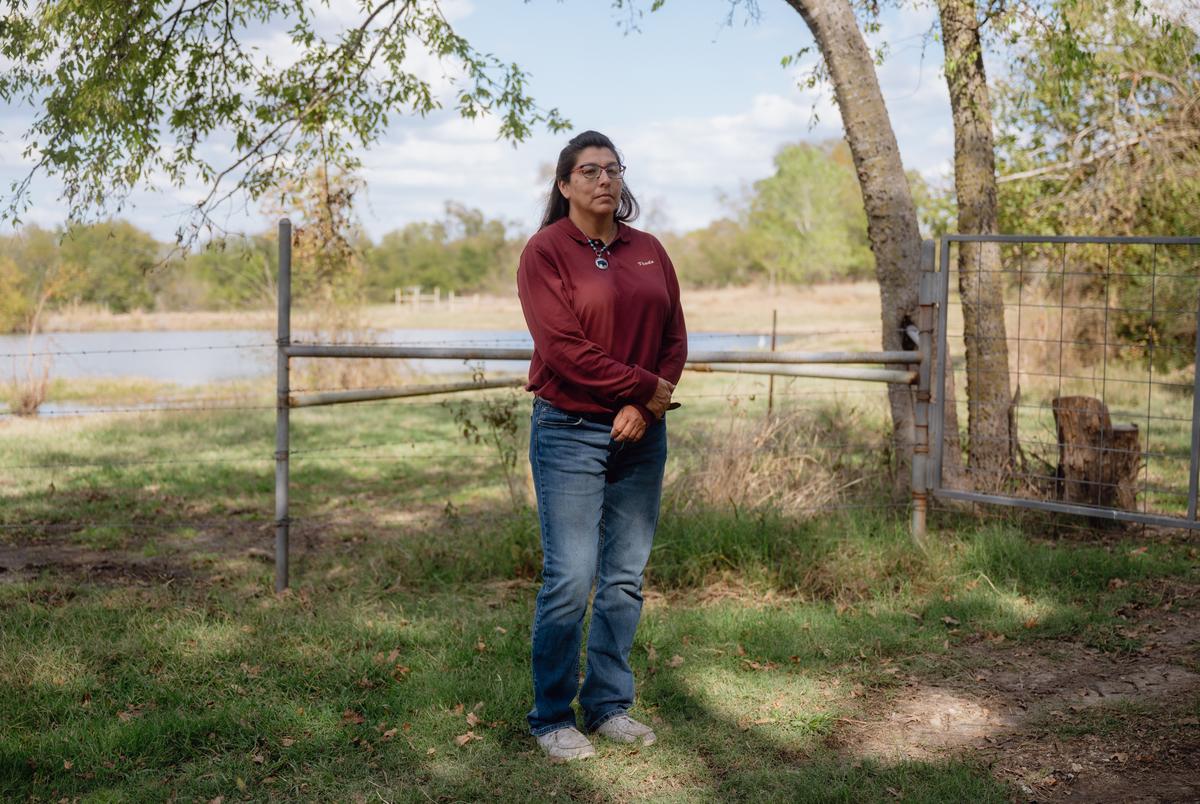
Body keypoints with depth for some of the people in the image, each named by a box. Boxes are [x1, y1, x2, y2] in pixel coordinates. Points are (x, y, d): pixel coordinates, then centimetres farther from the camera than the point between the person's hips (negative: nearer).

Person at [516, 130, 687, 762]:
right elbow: (564, 348, -14)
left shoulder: (648, 252, 11)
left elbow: (674, 339, 8)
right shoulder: (545, 251, -4)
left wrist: (642, 409, -8)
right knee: (570, 580, -5)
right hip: (570, 431, -5)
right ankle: (551, 717, 9)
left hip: (640, 432, 5)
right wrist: (648, 388, -11)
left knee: (626, 578, 9)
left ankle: (609, 705, 22)